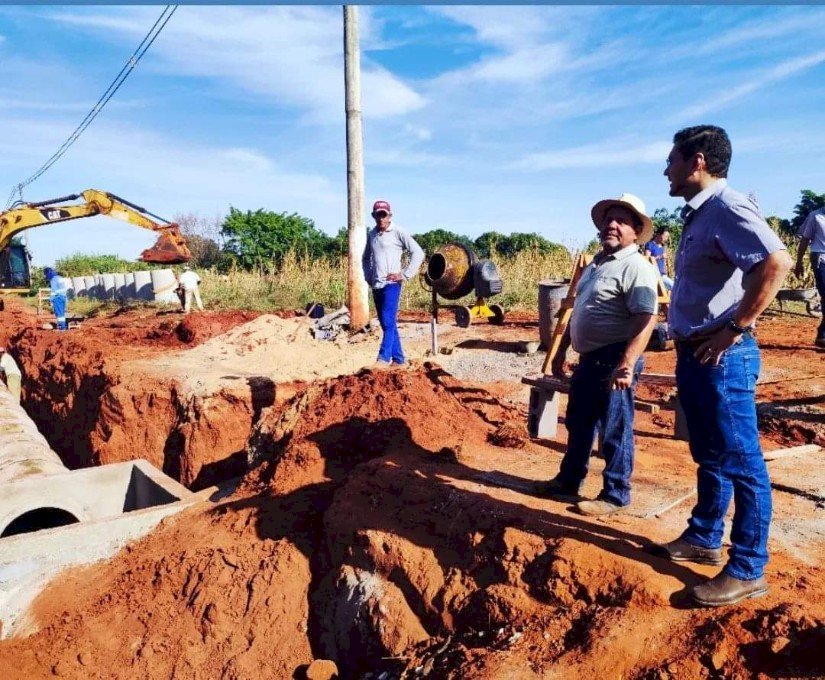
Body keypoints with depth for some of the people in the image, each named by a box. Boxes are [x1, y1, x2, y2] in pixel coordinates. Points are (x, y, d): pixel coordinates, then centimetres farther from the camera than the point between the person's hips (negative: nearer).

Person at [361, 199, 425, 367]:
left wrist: (405, 274, -10)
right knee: (387, 324, 8)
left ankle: (384, 358, -11)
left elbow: (418, 253, -8)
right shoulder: (371, 235, 13)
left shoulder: (398, 232, -4)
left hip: (391, 284, -6)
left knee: (388, 322, -15)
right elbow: (365, 258, 28)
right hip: (376, 286, 6)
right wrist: (368, 277, 15)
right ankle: (399, 359, 15)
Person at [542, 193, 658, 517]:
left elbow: (646, 320, -24)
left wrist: (627, 365, -31)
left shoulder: (636, 266, -14)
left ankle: (615, 495, 17)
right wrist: (561, 350, 22)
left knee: (615, 431, 2)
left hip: (614, 360, -9)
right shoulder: (596, 263, 16)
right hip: (588, 358, 9)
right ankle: (568, 481, 34)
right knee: (577, 423, 19)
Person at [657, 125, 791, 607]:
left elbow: (777, 262, -29)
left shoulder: (727, 207, -14)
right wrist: (688, 341, 14)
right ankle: (704, 539, 34)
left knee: (741, 462, 0)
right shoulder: (700, 214, 15)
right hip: (695, 354, 10)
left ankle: (748, 570, 12)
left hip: (722, 357, -10)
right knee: (710, 456, 19)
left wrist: (735, 328, -23)